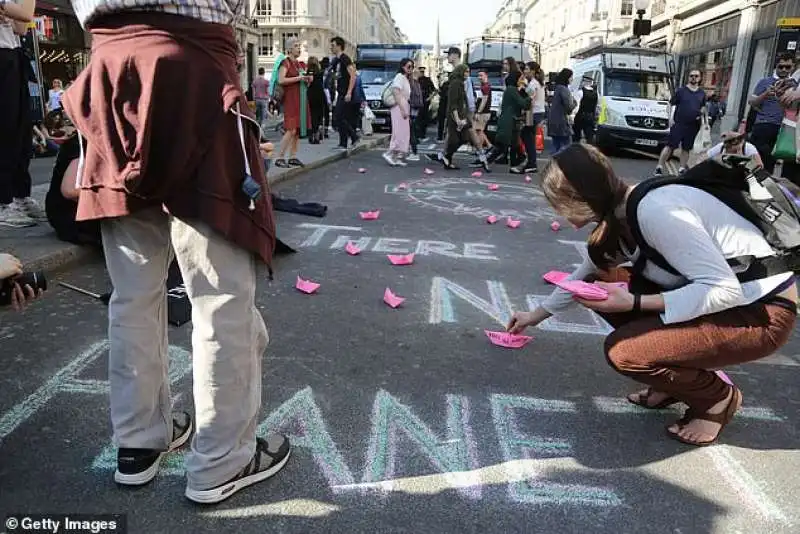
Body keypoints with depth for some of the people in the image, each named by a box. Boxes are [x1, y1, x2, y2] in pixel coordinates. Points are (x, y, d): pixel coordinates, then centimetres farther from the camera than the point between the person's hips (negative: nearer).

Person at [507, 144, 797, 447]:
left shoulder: (654, 211, -28)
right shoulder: (620, 211, 0)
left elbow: (725, 290, -28)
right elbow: (585, 276, 17)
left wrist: (632, 302, -29)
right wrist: (537, 314, 25)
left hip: (763, 313, -9)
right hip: (722, 291, 9)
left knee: (622, 351, -23)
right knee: (598, 281, 0)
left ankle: (718, 397, 6)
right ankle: (678, 376, 13)